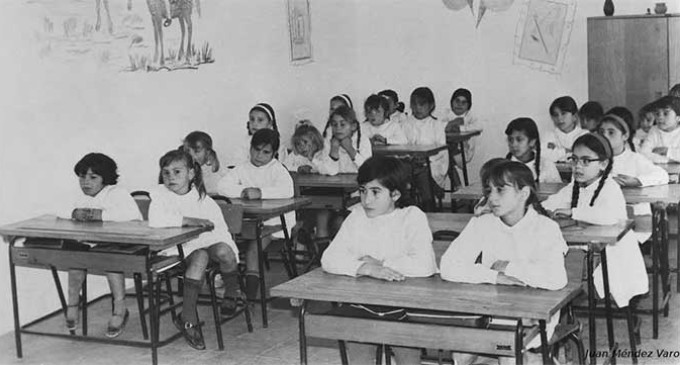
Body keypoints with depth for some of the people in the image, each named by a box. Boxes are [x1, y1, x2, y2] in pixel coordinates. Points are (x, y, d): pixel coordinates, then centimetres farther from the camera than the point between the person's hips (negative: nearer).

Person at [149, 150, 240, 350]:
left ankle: (231, 293, 2)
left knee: (223, 251, -30)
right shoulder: (159, 194, -2)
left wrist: (232, 256, -5)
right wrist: (191, 221, -20)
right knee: (200, 256, -34)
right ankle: (188, 318, -25)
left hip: (207, 242, 3)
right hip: (178, 247, -3)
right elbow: (156, 220, -22)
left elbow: (220, 230, 7)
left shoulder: (203, 199, 6)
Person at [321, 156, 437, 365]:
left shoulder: (412, 217, -8)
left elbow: (425, 265, -24)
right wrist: (367, 269, -24)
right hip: (364, 305, 3)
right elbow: (329, 259, -9)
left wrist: (378, 264, -16)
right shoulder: (357, 216, 2)